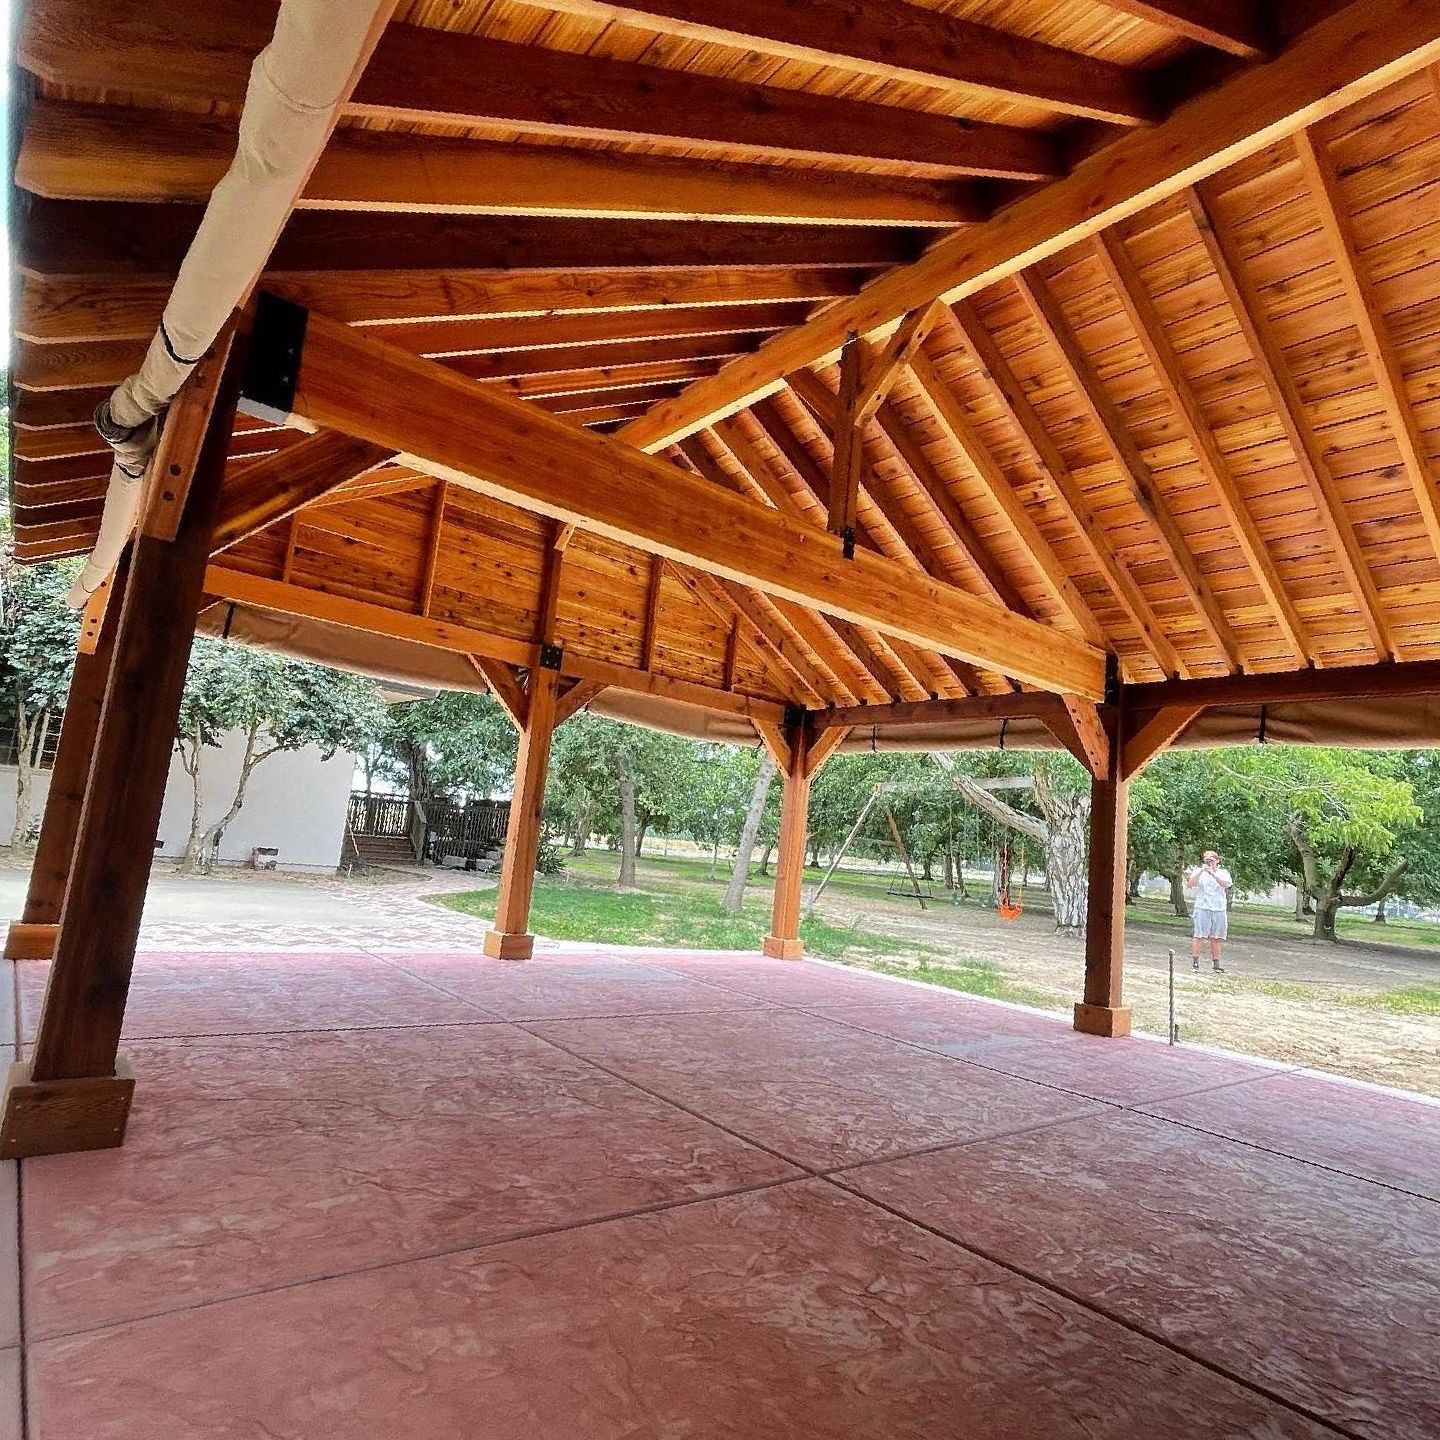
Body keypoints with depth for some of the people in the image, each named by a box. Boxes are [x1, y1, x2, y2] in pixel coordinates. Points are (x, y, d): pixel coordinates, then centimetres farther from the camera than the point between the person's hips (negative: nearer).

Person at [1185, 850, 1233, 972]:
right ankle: (1195, 962, -4)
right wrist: (1200, 871, -20)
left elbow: (1226, 884, -13)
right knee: (1199, 936, -7)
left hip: (1220, 910, 2)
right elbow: (1189, 885, -11)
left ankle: (1216, 964, 14)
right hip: (1203, 908, -2)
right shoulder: (1199, 871, 4)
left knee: (1216, 938, 7)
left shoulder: (1223, 872, 8)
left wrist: (1212, 873, -24)